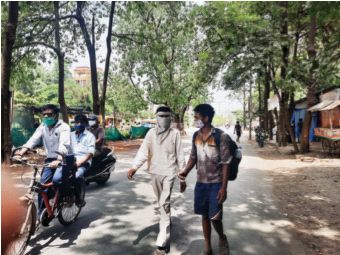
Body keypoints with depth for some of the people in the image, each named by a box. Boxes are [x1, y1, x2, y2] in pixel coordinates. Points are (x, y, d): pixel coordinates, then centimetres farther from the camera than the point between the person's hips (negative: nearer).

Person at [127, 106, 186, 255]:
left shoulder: (175, 133, -4)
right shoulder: (151, 133, 2)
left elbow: (179, 154, -2)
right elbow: (143, 151, -6)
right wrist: (134, 167, -20)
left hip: (169, 172, -4)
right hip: (155, 172, 4)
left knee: (164, 204, -9)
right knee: (161, 203, 20)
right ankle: (167, 223, 46)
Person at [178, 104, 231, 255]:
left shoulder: (221, 136, -14)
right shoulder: (196, 136, 3)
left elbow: (225, 163, -13)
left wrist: (224, 187, -15)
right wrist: (185, 171, -5)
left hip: (216, 183, -5)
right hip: (200, 182, 5)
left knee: (215, 217, -2)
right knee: (204, 215, 13)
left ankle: (222, 238, 30)